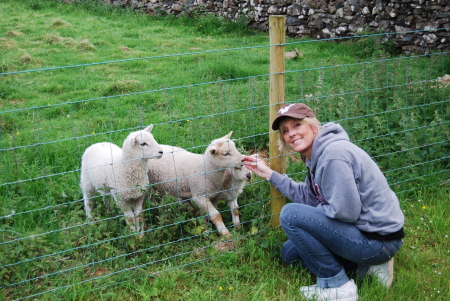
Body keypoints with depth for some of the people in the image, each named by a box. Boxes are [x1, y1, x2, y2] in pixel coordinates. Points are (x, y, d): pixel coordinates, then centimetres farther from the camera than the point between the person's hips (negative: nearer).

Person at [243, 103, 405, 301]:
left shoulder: (333, 153, -23)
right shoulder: (317, 154, 7)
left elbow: (345, 211, -26)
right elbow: (307, 197, 12)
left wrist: (317, 213, -7)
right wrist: (269, 174, 13)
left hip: (379, 239, -10)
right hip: (362, 230, 10)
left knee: (290, 214, -18)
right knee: (290, 252, 18)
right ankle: (365, 265, 13)